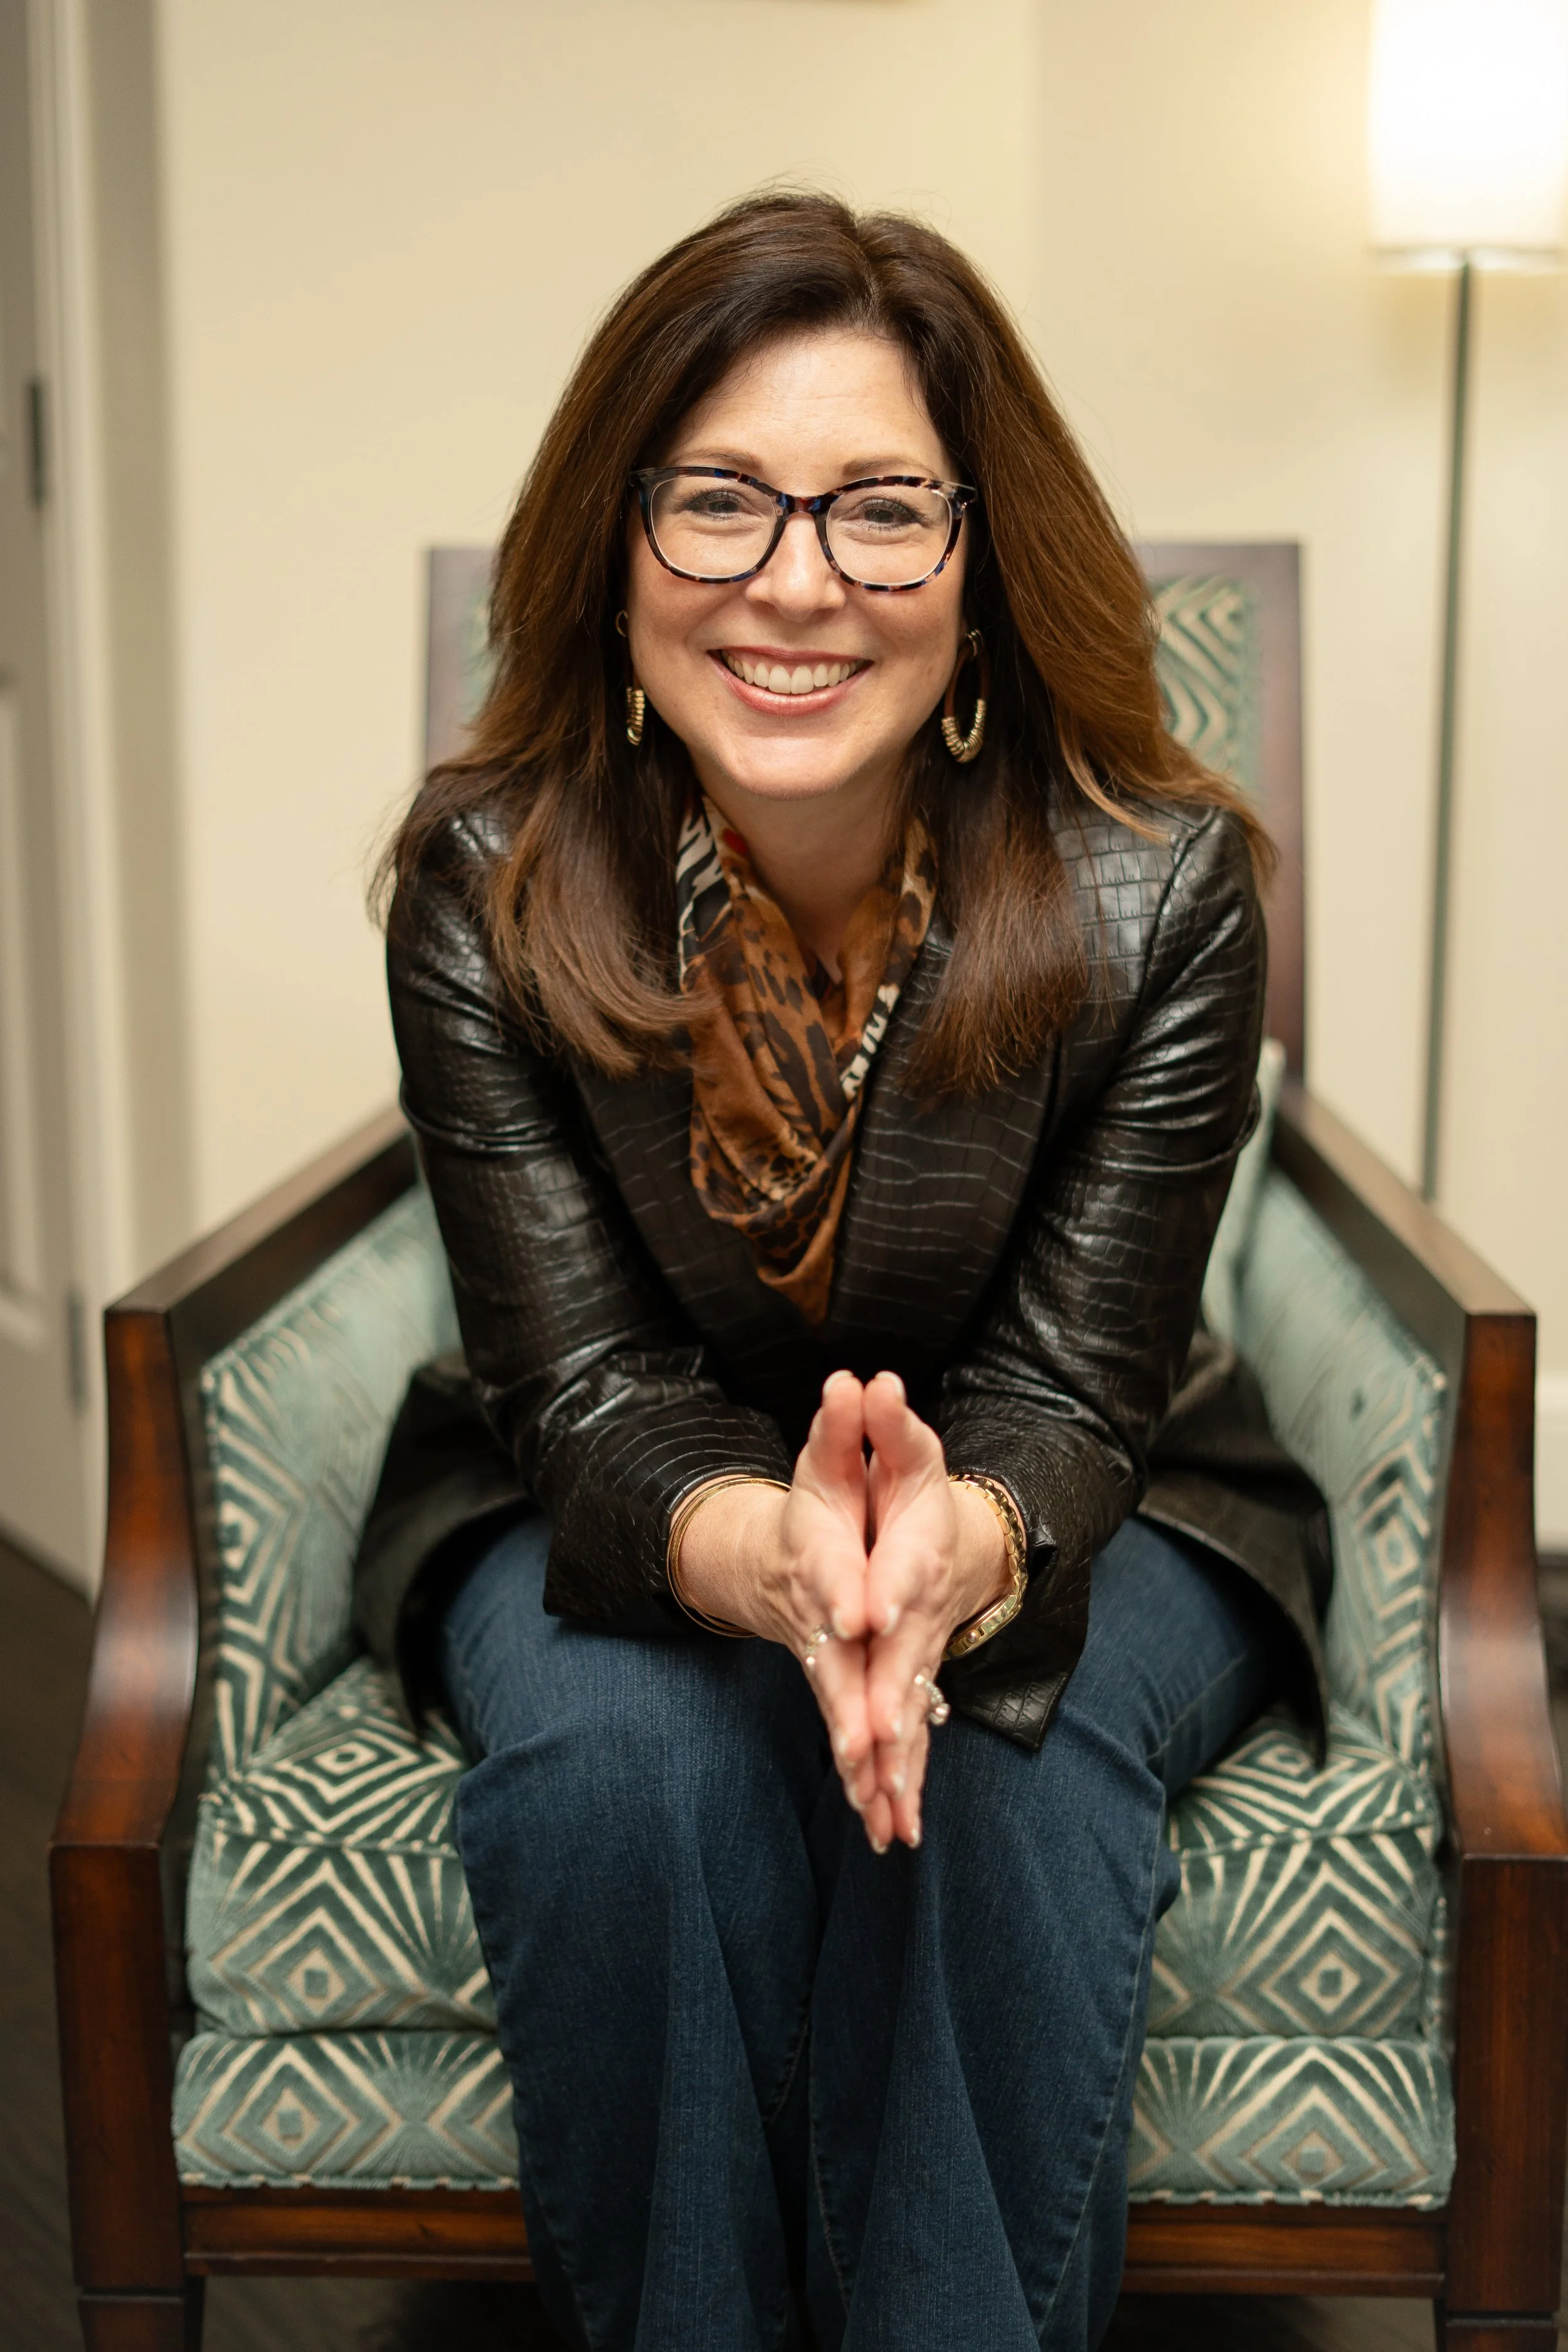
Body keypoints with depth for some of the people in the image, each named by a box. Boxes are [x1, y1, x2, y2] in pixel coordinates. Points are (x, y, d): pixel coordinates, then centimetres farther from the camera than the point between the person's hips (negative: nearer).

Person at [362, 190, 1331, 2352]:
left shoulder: (1162, 892, -19)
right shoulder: (490, 887, -16)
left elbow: (1069, 1395, -18)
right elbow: (585, 1390, -18)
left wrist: (953, 1549, -44)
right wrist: (771, 1558, -43)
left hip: (1062, 1512, 0)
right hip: (611, 1511, 1)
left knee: (999, 1767, -32)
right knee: (625, 1765, -31)